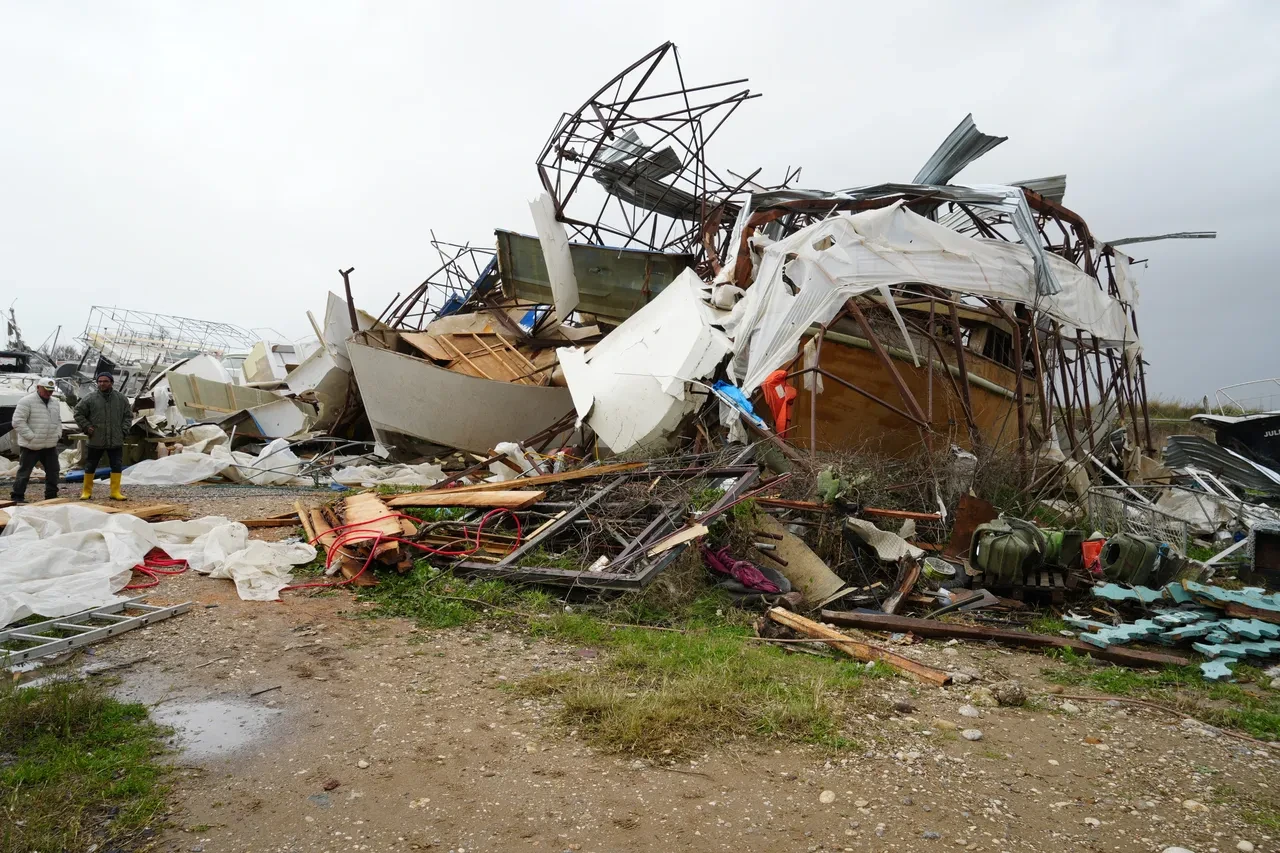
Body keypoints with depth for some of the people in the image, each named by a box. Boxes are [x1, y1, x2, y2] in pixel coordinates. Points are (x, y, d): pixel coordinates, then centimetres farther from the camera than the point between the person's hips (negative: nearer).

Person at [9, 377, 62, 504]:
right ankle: (17, 496, 10)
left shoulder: (55, 403, 11)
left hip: (50, 445, 7)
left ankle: (51, 495, 21)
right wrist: (31, 436, -19)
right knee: (24, 472, 1)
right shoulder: (26, 402, -11)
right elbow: (18, 421, -16)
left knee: (53, 471, 11)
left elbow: (58, 421, 21)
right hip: (31, 446, -7)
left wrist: (58, 434, 6)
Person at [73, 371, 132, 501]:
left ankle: (115, 491, 10)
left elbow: (127, 415, 12)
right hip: (95, 440, -1)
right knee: (90, 466, 8)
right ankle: (87, 491, 21)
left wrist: (124, 430, 2)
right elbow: (78, 413, 6)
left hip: (116, 441, 1)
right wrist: (86, 427, -3)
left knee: (117, 466, 2)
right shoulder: (90, 399, -2)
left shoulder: (121, 399, 4)